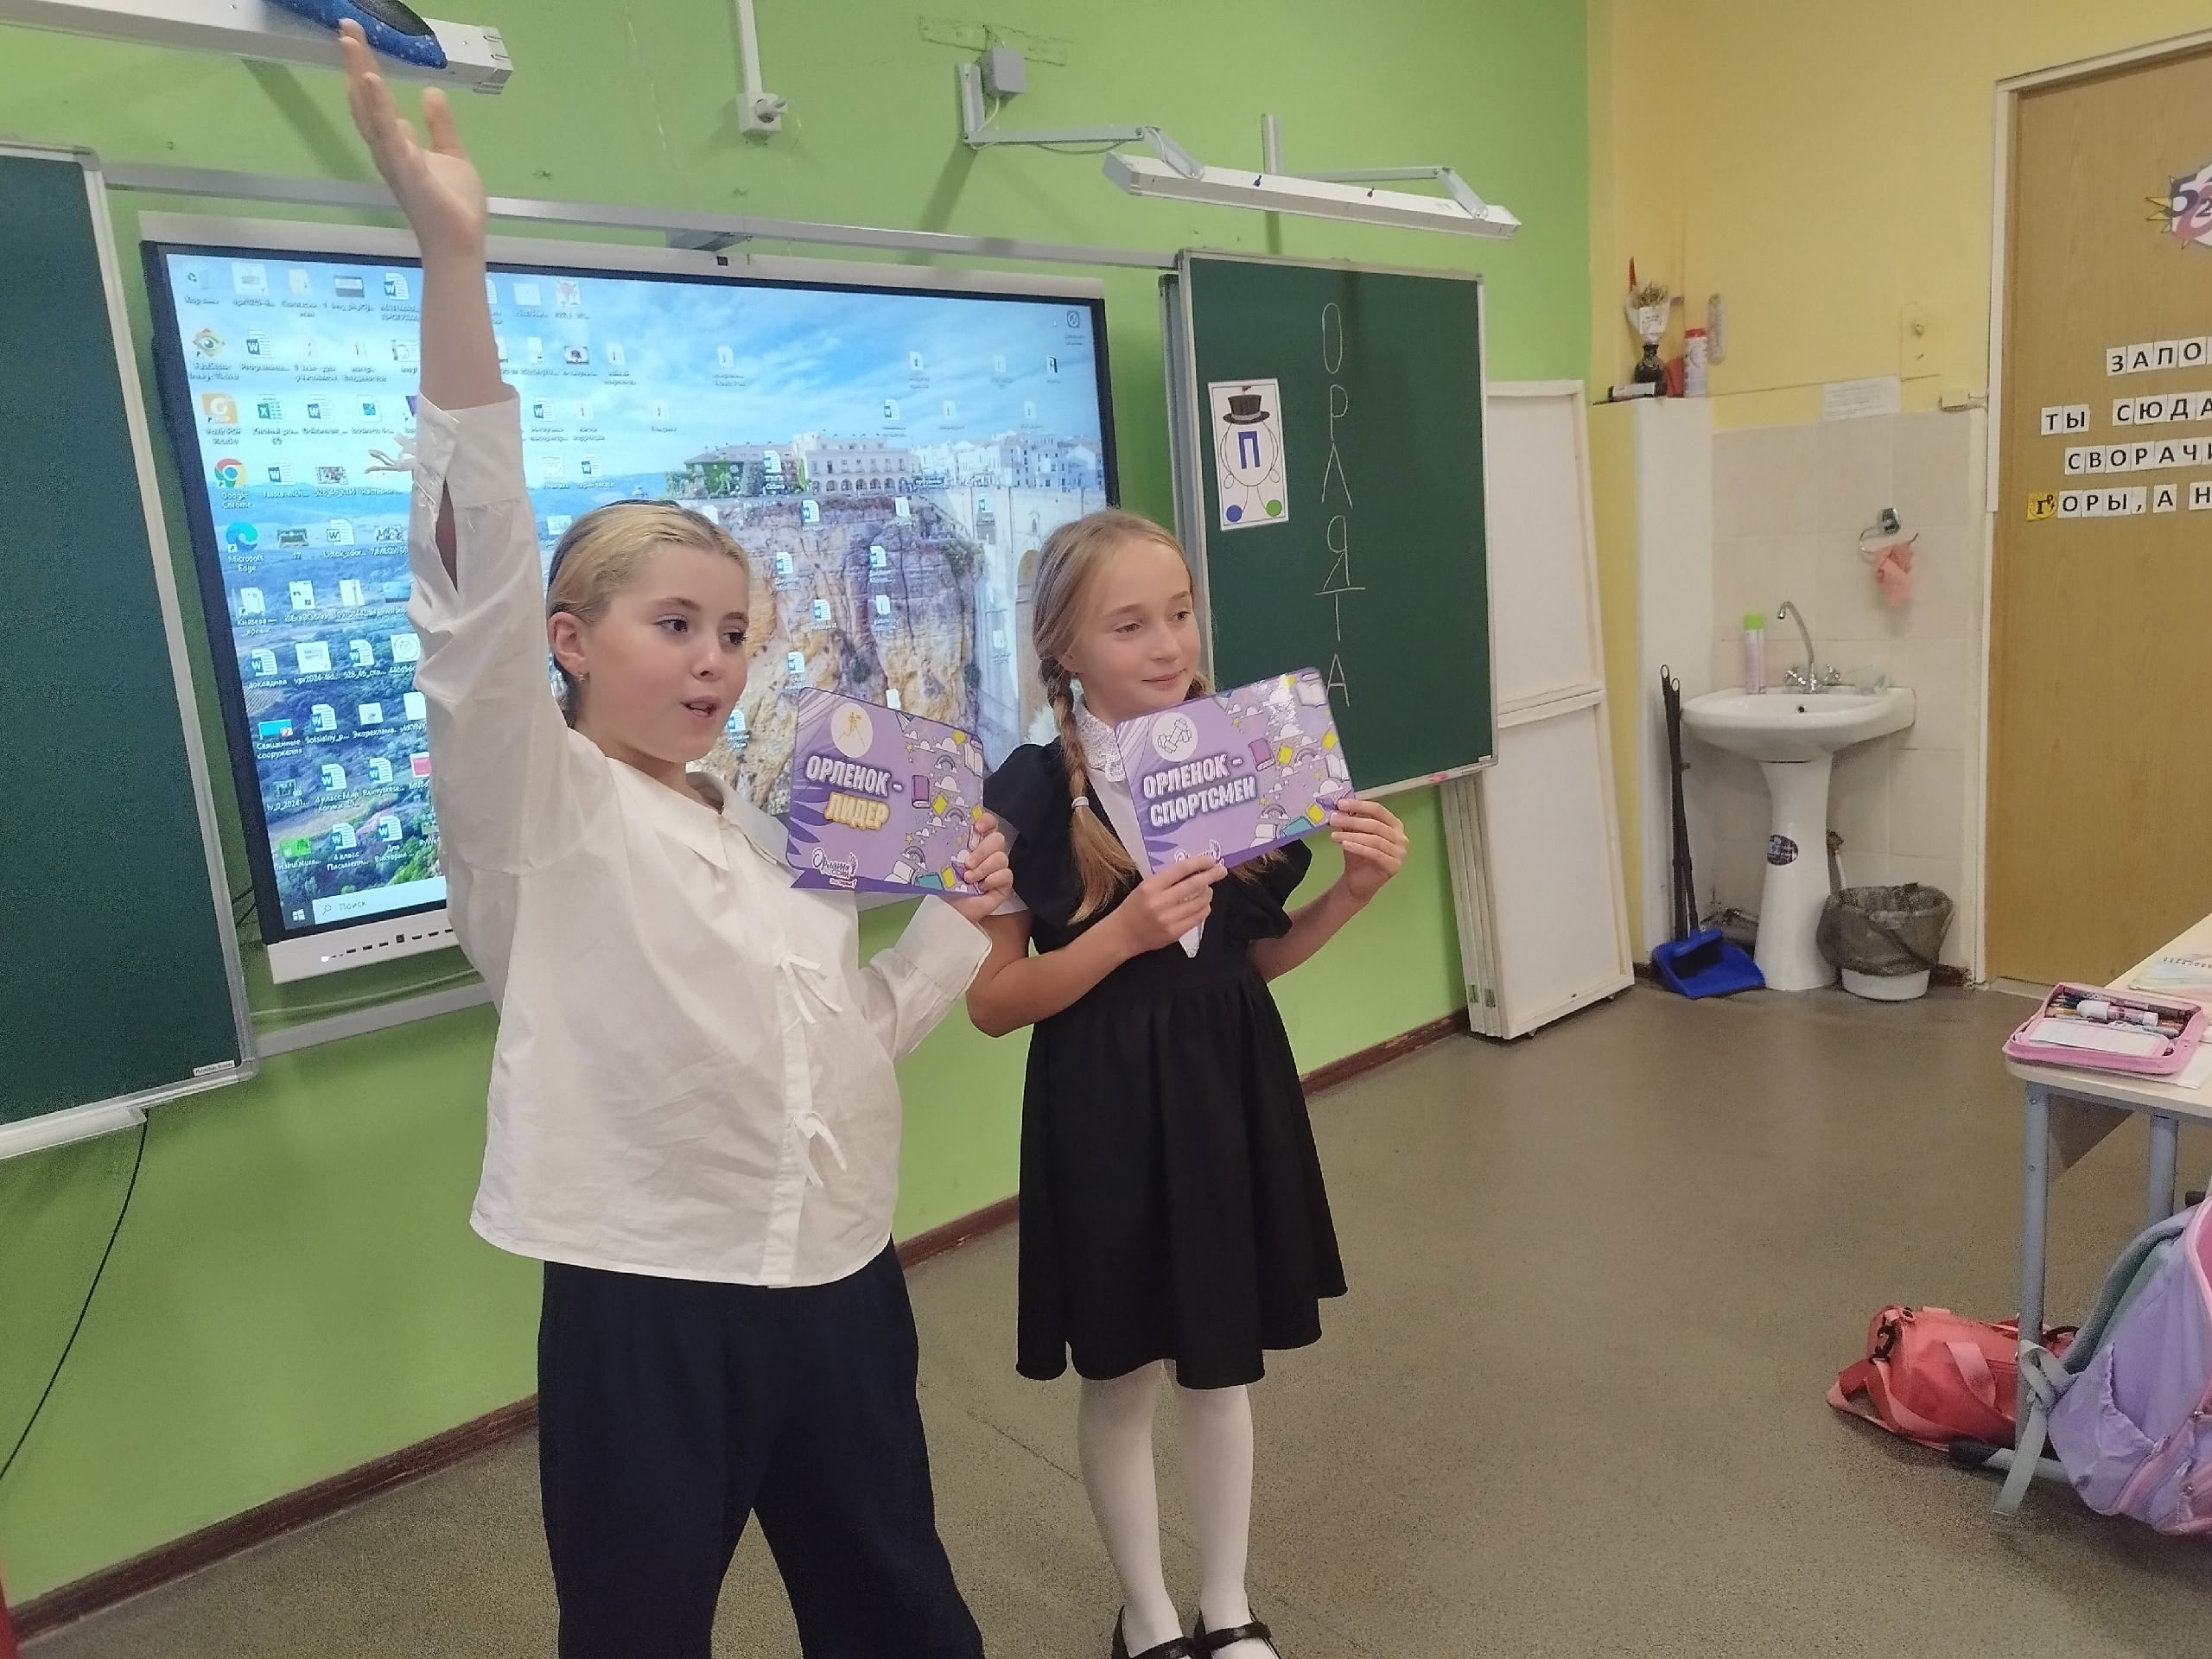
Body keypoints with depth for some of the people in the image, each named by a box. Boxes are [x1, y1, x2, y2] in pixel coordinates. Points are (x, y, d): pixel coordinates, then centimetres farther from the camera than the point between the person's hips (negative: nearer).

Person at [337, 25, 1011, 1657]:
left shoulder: (774, 833, 10)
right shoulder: (537, 814, -8)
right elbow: (482, 587, -25)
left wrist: (962, 923, 3)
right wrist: (454, 259, -32)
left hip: (839, 1275, 6)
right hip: (648, 1301, -5)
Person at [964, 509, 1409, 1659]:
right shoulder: (1031, 794, -14)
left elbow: (1254, 957, 9)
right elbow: (992, 1003, -13)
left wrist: (1352, 891, -7)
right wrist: (1123, 933, -25)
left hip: (1230, 1083, 4)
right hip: (1106, 1103, -4)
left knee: (1223, 1364, 19)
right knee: (1122, 1377, 13)